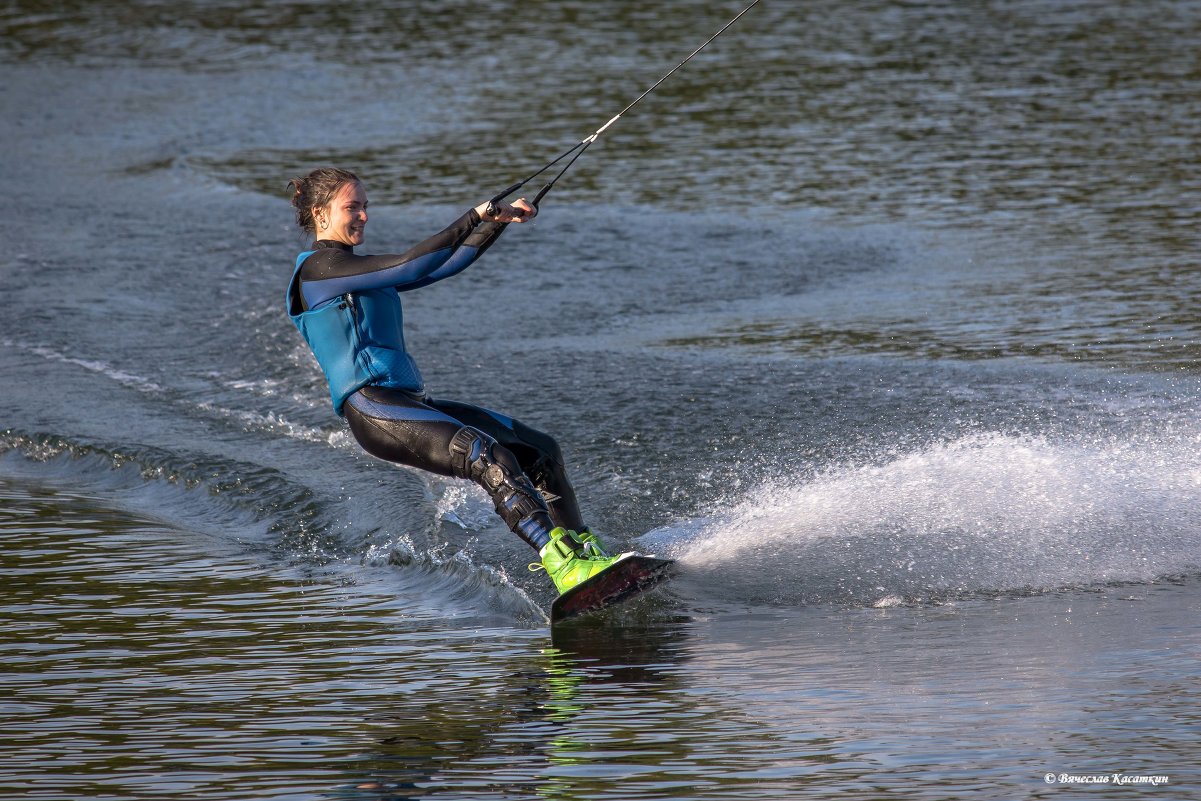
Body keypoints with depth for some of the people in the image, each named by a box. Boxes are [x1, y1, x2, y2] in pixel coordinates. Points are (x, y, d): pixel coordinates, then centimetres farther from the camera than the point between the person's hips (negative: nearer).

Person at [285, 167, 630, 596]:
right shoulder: (318, 267, -5)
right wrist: (475, 218, -11)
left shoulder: (362, 274, 25)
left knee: (540, 450, 6)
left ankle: (585, 550, 8)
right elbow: (410, 266, -15)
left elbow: (446, 265, 25)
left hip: (410, 402, 10)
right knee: (492, 460, -28)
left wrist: (498, 222, 14)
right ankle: (561, 564, -39)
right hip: (374, 410, -10)